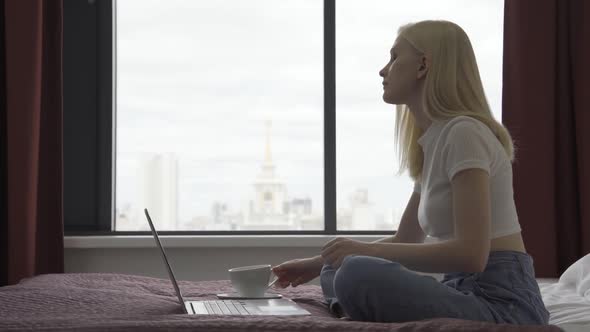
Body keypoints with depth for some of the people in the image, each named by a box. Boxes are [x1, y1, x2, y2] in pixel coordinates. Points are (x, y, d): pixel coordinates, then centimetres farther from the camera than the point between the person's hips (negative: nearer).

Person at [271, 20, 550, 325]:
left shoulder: (464, 132, -14)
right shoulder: (432, 142, 16)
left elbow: (472, 253, -23)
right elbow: (405, 239, 25)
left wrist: (369, 251, -18)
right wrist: (321, 264, 22)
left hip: (502, 301, -10)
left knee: (358, 275, -31)